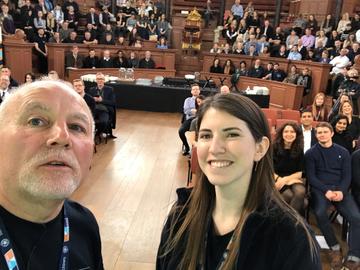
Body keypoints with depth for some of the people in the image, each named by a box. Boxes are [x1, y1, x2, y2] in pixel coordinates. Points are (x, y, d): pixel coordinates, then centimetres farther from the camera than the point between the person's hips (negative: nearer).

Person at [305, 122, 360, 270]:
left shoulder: (343, 152, 14)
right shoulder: (311, 153, 7)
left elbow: (347, 175, 7)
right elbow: (310, 176, 0)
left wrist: (341, 191, -13)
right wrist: (326, 190, -16)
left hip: (340, 189, 2)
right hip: (320, 189, -2)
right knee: (320, 213, -32)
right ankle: (334, 248, -10)